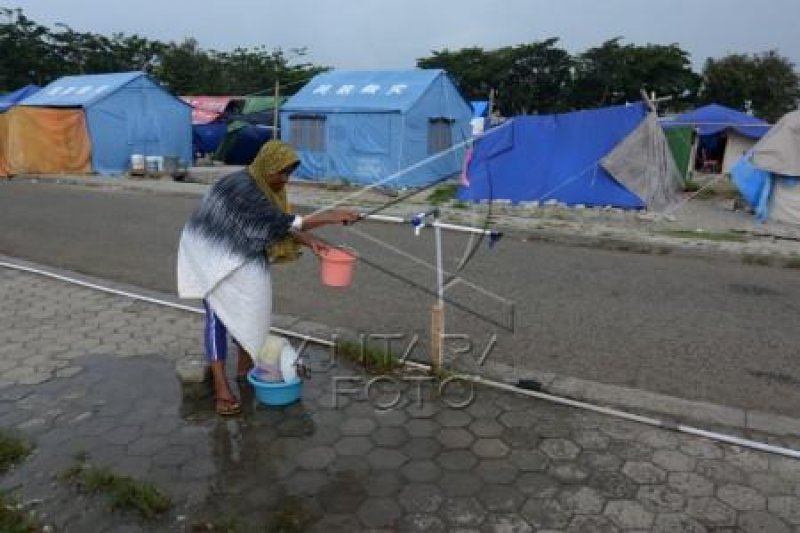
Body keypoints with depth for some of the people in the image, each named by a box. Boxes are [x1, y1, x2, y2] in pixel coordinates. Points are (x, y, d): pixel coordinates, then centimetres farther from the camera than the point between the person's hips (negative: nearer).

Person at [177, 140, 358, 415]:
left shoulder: (267, 186, -3)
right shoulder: (242, 188, -30)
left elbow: (279, 224, 1)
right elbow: (280, 221, -34)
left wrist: (309, 240, -13)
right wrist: (327, 217, -34)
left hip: (240, 254, 8)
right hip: (213, 254, -8)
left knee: (250, 309, 6)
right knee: (218, 315, -8)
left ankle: (245, 367, 23)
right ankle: (221, 388, -6)